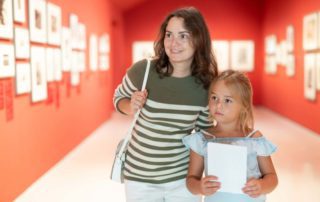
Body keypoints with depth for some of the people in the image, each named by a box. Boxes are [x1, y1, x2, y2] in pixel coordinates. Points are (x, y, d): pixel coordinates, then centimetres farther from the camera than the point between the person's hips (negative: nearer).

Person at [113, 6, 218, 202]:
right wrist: (130, 108, -17)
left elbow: (204, 131, 4)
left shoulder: (206, 86, -11)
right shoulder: (143, 70, -16)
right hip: (140, 178, 0)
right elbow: (119, 97, 3)